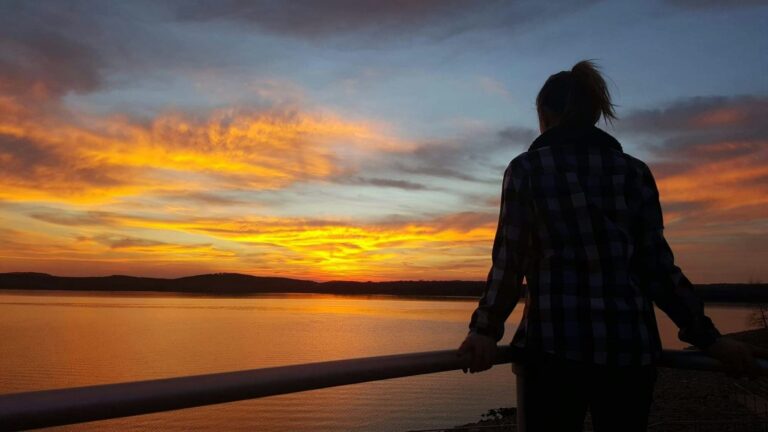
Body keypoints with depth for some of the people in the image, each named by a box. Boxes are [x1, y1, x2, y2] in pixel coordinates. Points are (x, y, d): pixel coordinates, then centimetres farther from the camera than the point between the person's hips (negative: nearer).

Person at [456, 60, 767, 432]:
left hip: (554, 344, -3)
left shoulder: (526, 168, 0)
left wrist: (485, 330, 0)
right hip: (632, 345, 3)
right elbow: (657, 268, 4)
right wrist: (707, 336, 13)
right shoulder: (635, 172, 8)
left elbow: (510, 262, -5)